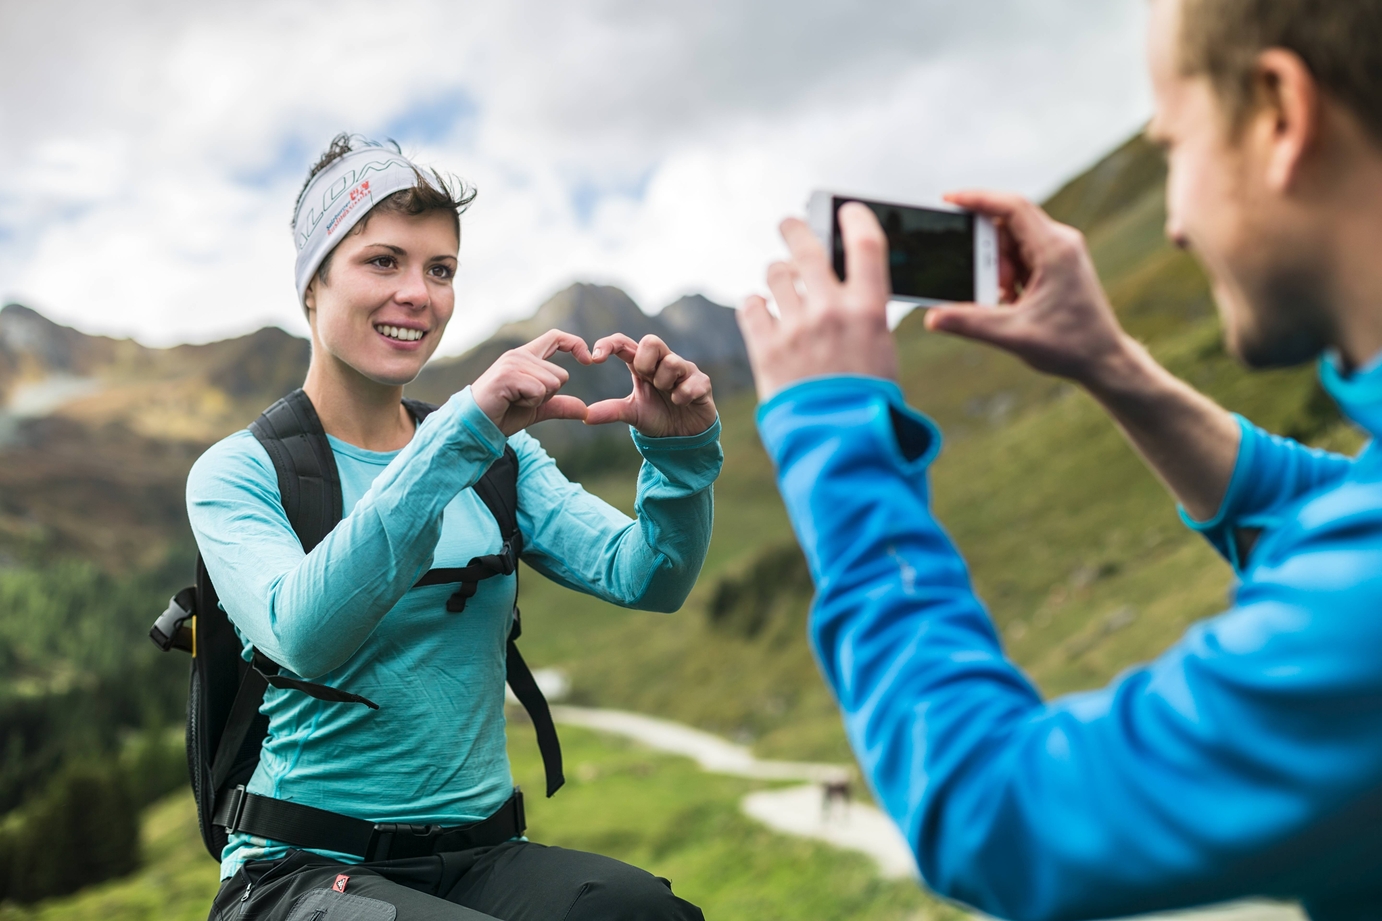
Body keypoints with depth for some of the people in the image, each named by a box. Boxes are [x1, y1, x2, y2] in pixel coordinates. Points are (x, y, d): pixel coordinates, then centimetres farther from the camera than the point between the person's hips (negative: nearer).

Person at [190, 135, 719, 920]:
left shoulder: (498, 460, 10)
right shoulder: (238, 473, -3)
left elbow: (649, 579, -1)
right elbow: (304, 634, -24)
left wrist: (680, 452, -21)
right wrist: (463, 434, -32)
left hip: (480, 854, 4)